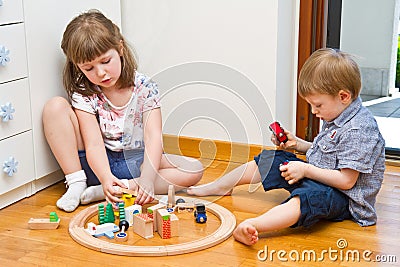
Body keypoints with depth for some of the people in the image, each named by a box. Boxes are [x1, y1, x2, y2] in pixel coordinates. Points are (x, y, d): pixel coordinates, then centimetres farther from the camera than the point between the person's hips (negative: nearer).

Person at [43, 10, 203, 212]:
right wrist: (106, 177, -39)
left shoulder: (144, 87, -10)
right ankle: (76, 183, -17)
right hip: (97, 164, -1)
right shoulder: (83, 94, -11)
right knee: (55, 106, -17)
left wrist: (147, 176, -35)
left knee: (194, 169, -24)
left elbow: (153, 137, -19)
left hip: (135, 162, 1)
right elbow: (94, 144, -19)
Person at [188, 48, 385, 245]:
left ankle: (253, 225, -66)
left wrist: (306, 170, -24)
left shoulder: (359, 129, -24)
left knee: (306, 198, -42)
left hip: (343, 197, -10)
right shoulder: (335, 116, 6)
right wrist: (297, 144, 7)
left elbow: (346, 181, -26)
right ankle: (220, 186, 24)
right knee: (271, 160, 9)